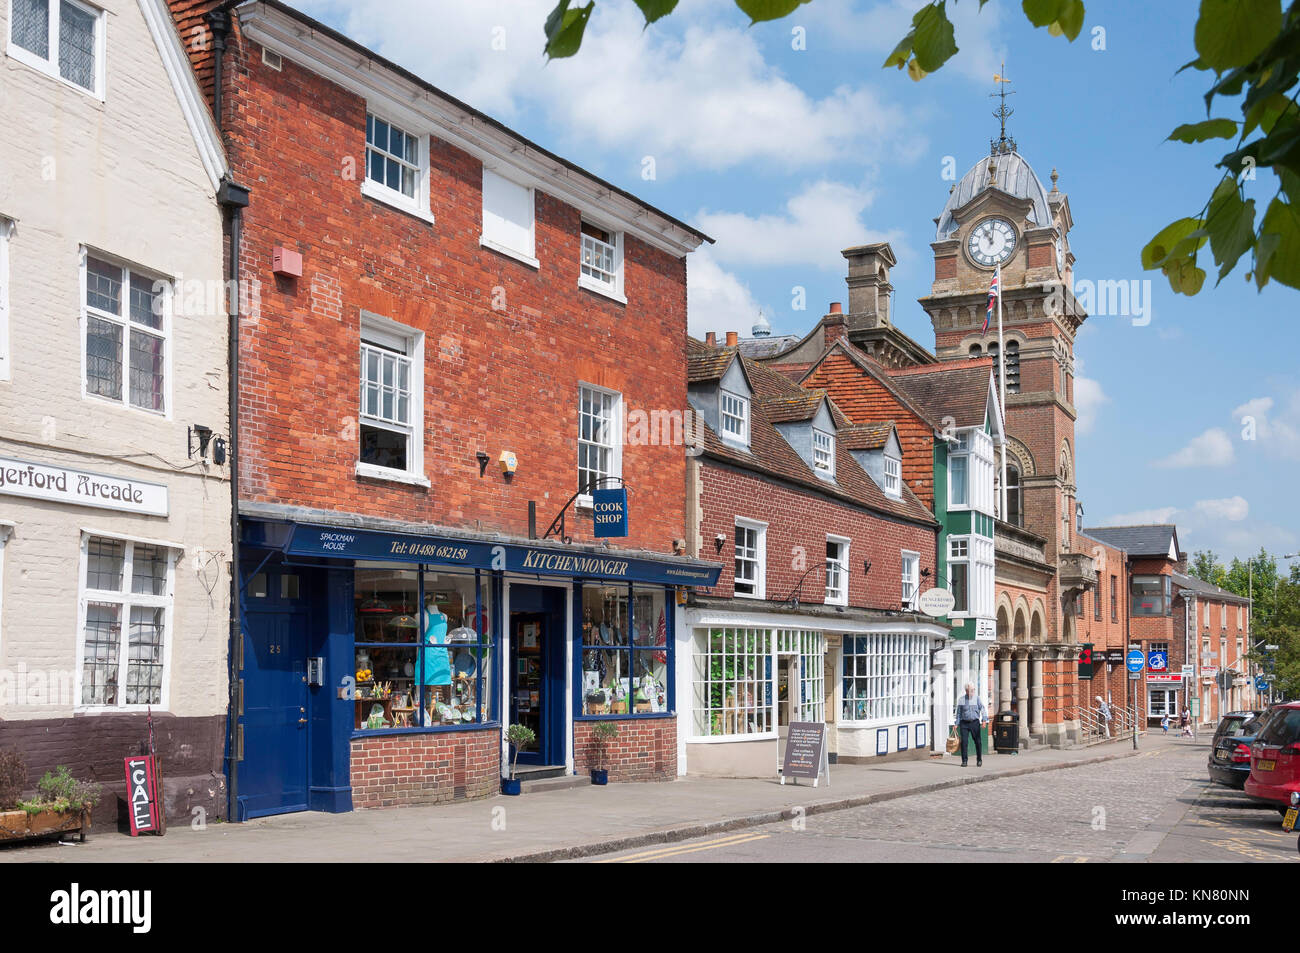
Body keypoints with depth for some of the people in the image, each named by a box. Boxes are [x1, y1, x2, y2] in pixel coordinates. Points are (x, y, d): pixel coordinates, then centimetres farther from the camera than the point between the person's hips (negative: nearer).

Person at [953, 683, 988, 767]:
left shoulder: (977, 698, 2)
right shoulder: (961, 699, 7)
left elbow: (983, 710, -5)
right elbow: (959, 713, 10)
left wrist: (984, 721, -18)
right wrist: (957, 724, 4)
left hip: (974, 722, -1)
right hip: (964, 723, 1)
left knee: (978, 741, 0)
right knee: (963, 741, -8)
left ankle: (979, 760, 17)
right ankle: (964, 761, -2)